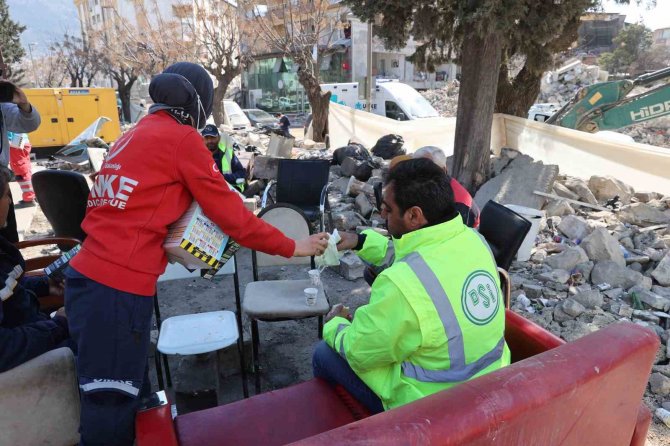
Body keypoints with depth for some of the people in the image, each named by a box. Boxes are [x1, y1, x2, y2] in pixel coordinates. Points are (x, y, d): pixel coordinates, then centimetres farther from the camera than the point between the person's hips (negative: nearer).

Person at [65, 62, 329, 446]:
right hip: (117, 289, -9)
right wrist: (293, 247, 5)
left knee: (130, 397, 20)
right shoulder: (182, 138, -7)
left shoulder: (134, 135, 18)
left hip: (90, 278, 9)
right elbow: (232, 216, -5)